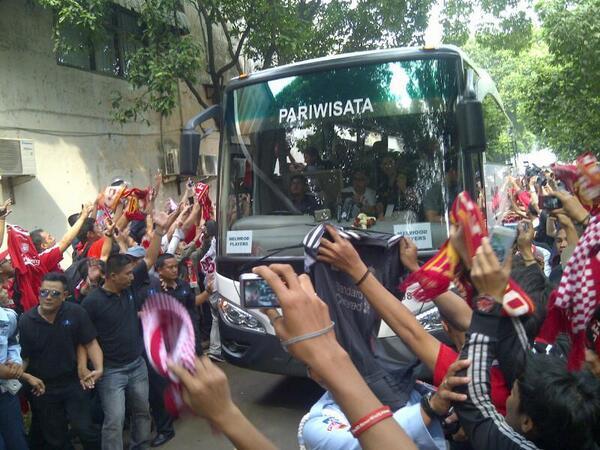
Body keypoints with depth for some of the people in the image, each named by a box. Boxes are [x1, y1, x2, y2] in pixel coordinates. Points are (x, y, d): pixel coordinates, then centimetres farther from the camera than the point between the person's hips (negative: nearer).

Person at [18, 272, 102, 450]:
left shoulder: (76, 313, -15)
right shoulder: (26, 321, -11)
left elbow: (91, 343, -10)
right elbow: (23, 356, -3)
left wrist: (99, 368, -23)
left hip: (74, 383, -1)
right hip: (42, 388, 2)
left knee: (84, 429, -3)